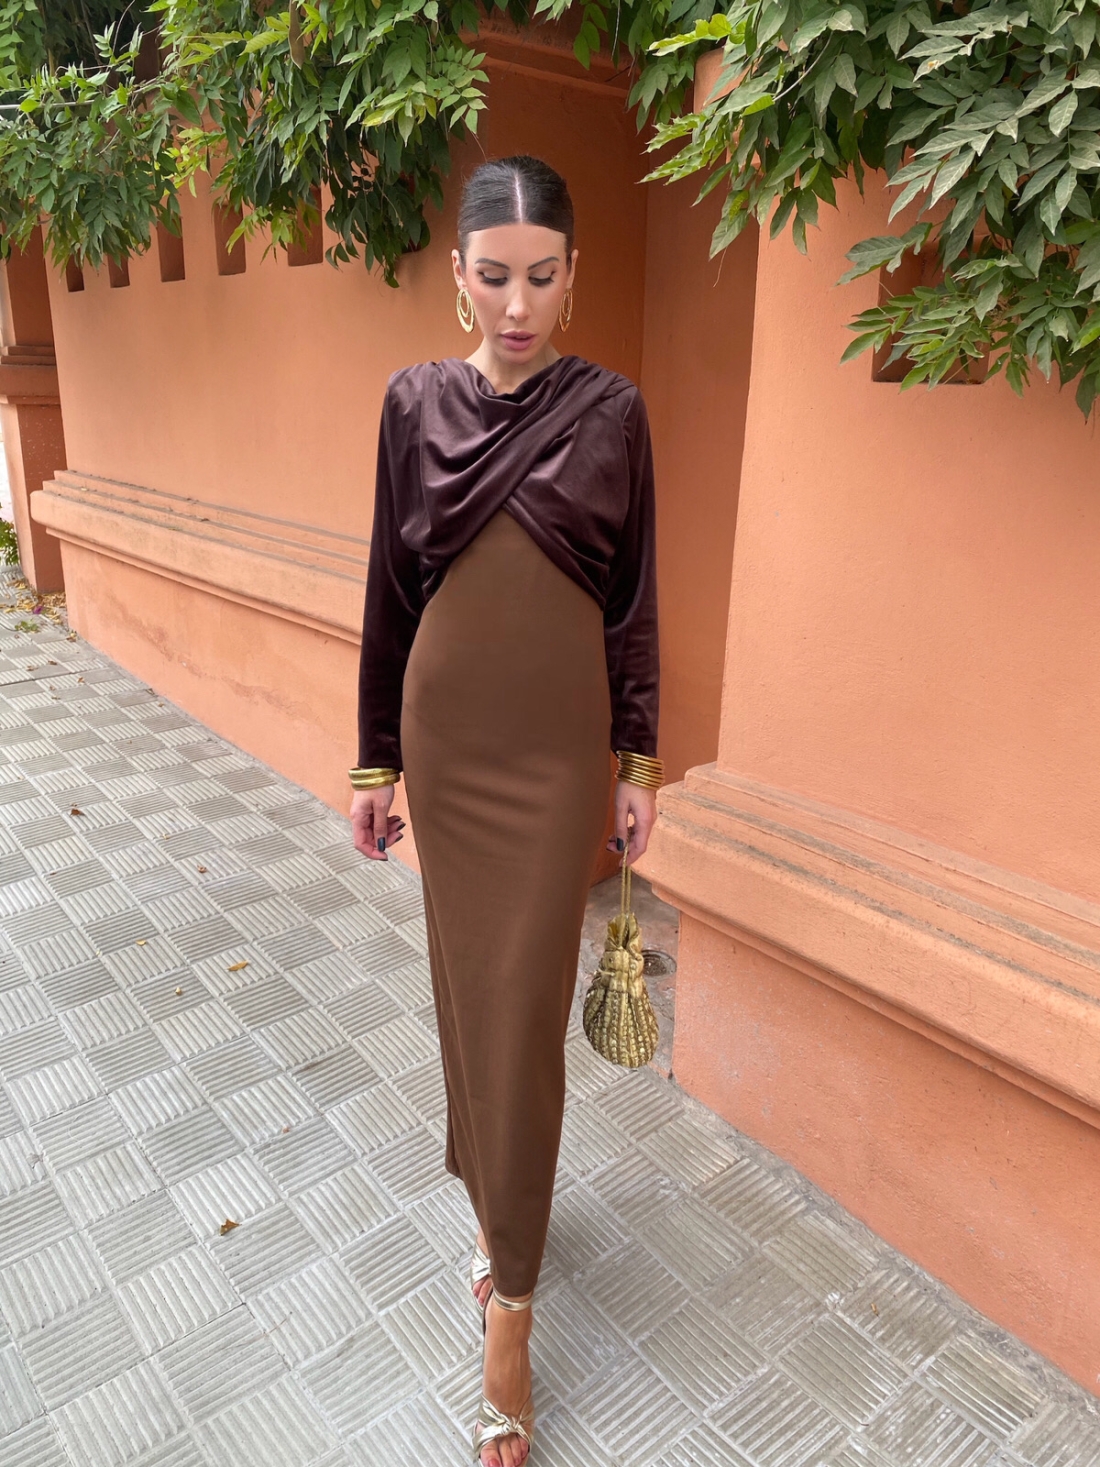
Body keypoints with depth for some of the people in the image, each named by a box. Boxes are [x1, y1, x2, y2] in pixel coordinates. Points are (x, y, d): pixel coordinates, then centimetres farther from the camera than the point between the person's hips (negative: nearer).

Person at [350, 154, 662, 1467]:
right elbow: (391, 590, 3)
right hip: (445, 740, 2)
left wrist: (640, 761, 1)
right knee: (466, 985, 14)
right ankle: (499, 1206, 39)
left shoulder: (612, 411, -2)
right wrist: (375, 762, 5)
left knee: (522, 1005, 2)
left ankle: (508, 1311, 19)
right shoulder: (415, 401, 1)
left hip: (561, 747, -2)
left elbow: (634, 599, 1)